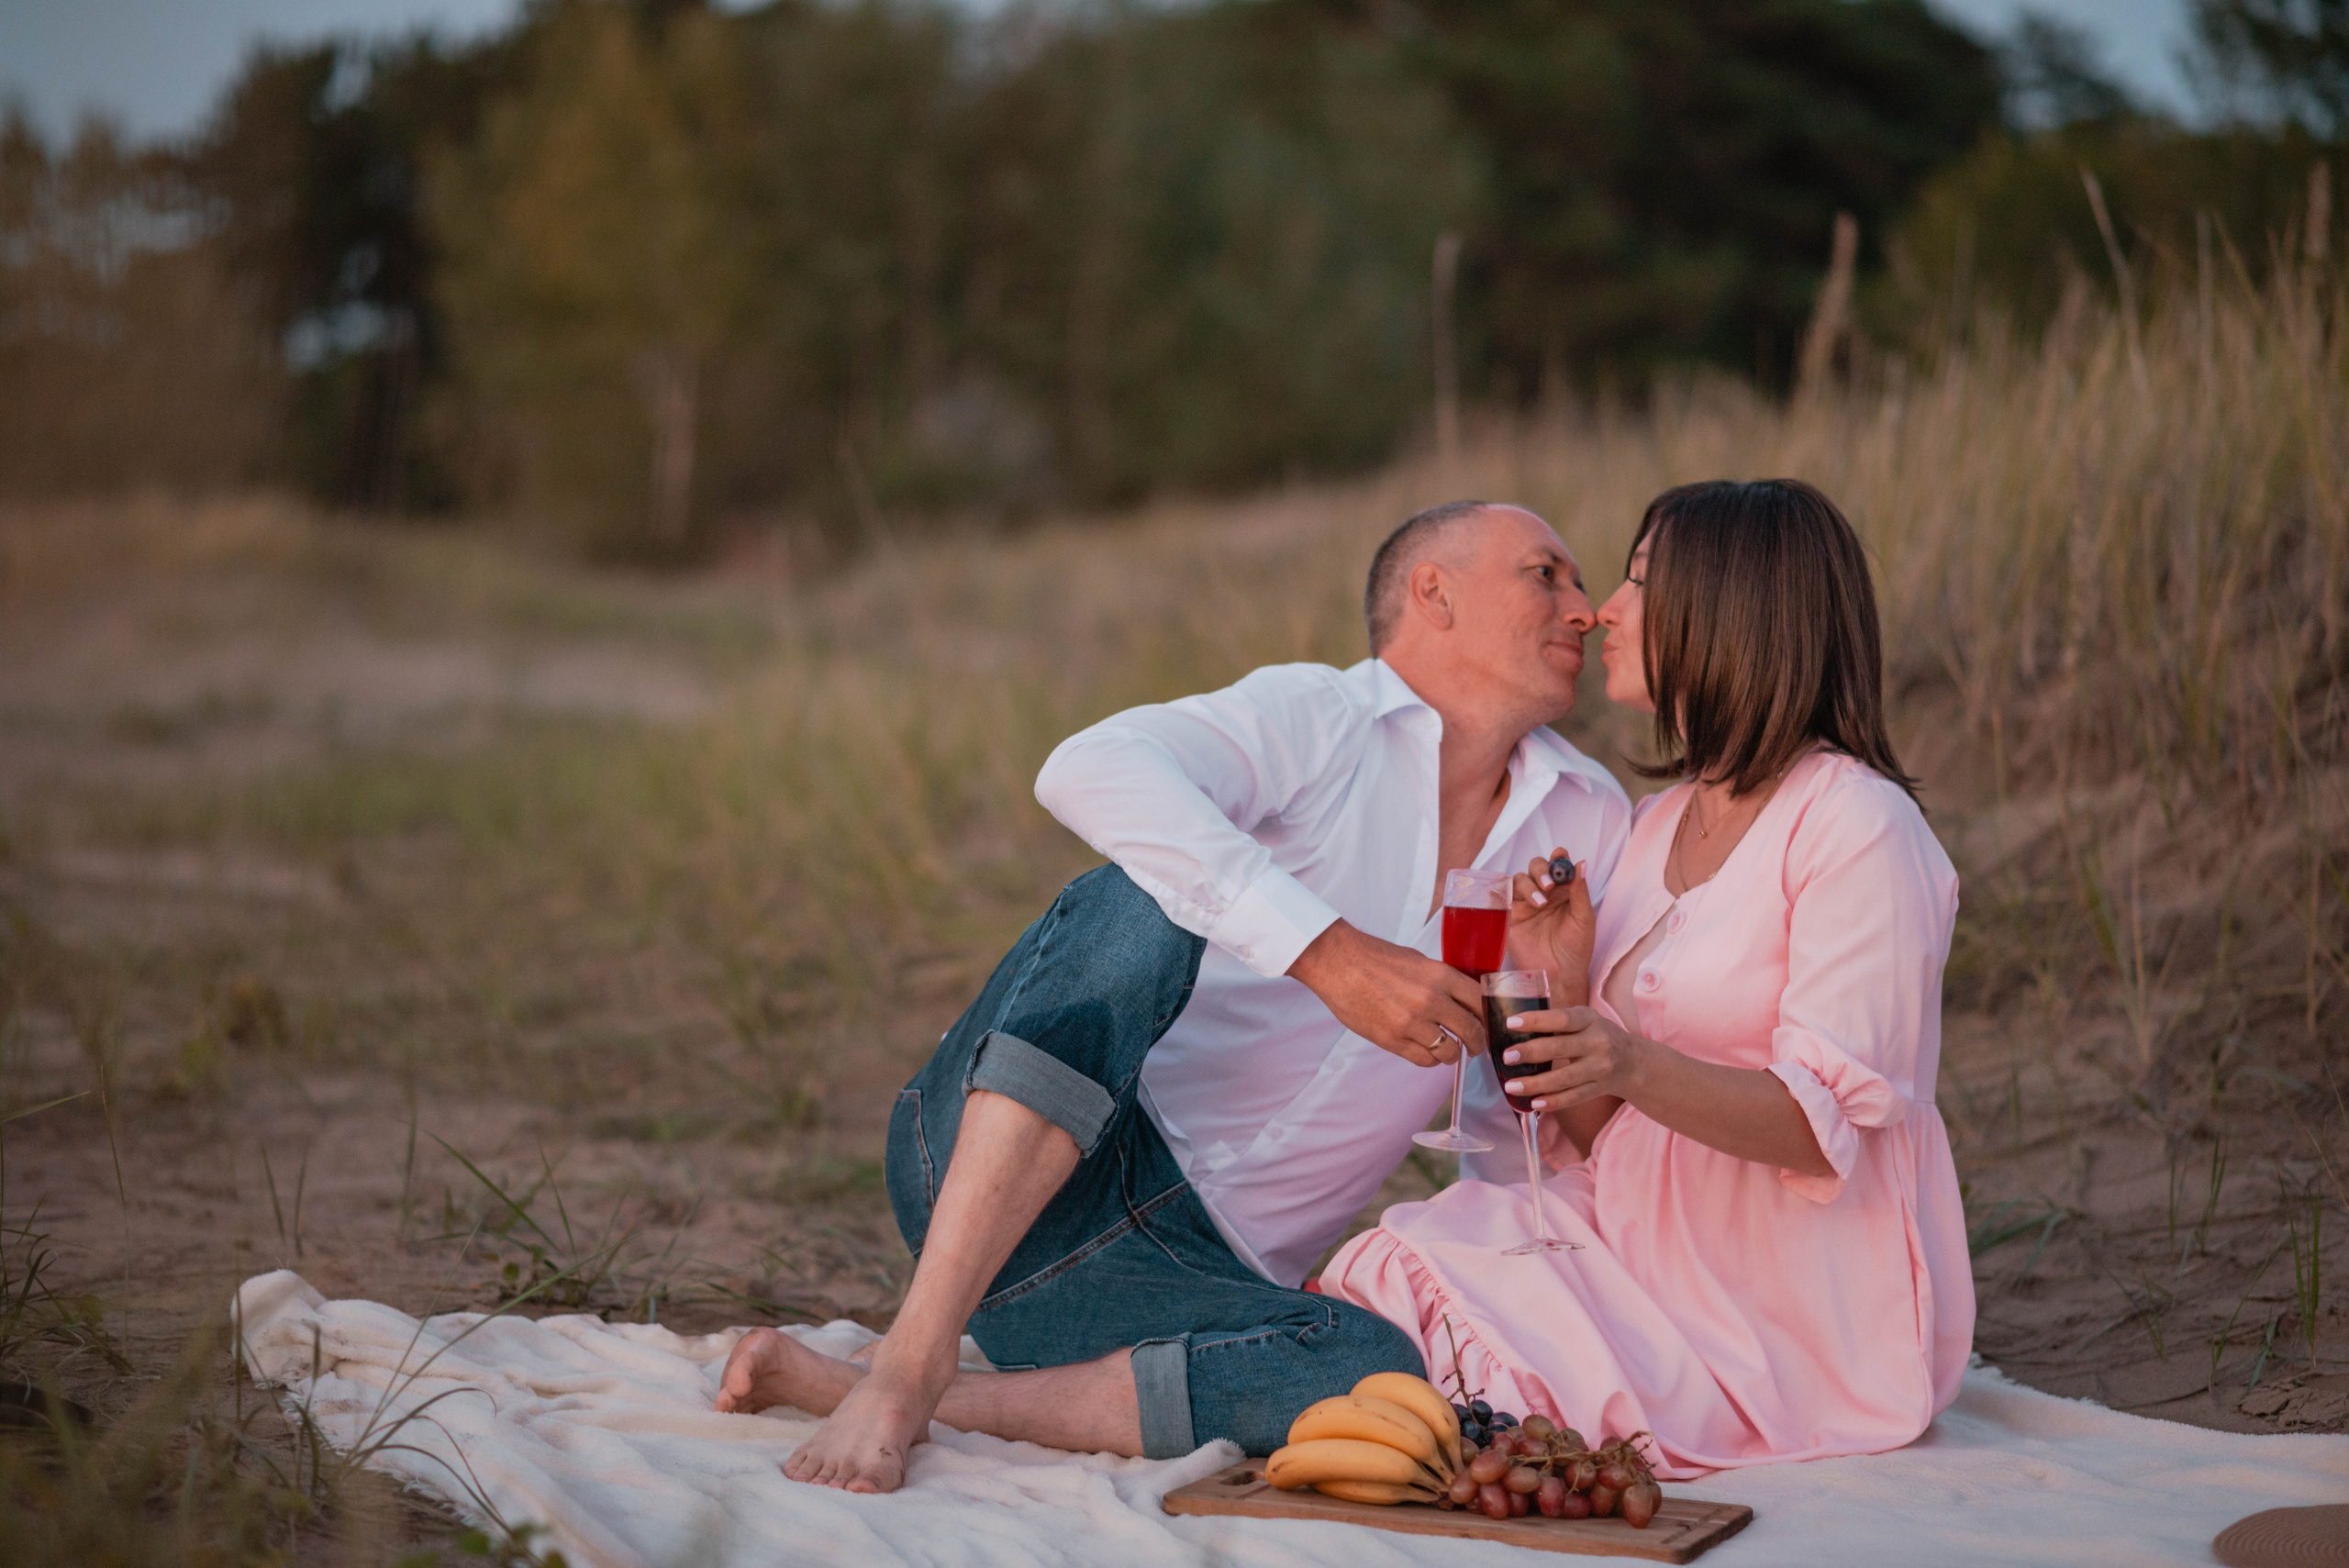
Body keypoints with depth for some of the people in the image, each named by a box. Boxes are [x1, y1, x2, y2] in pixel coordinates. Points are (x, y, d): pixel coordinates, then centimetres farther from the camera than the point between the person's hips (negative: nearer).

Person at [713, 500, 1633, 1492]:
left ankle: (831, 1383, -23)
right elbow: (1089, 772, -23)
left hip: (1186, 1280, 4)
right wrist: (1327, 952, -29)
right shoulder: (1316, 718, -1)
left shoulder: (1592, 827, 16)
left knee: (1378, 1375, -29)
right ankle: (909, 1363, -37)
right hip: (981, 1169, -4)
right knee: (1141, 900, -32)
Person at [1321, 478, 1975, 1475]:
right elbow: (1593, 1134, 11)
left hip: (1799, 1308, -7)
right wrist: (1565, 983, -9)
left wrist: (1637, 1067, -35)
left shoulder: (1857, 825, -12)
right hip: (1654, 1241, 7)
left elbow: (1826, 1126, -19)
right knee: (1391, 1265, -14)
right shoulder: (1664, 820, 13)